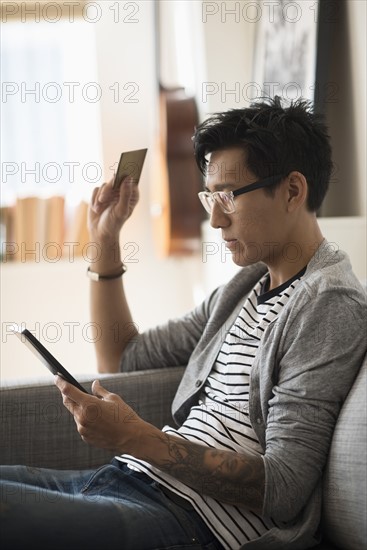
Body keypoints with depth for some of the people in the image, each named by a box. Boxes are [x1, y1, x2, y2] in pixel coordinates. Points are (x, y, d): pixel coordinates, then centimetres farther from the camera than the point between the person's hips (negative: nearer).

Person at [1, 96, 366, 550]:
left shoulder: (330, 306, -10)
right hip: (126, 478, 9)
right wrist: (105, 242, 19)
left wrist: (138, 439, -23)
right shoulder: (249, 286, 19)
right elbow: (123, 359, 27)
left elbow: (283, 489, -17)